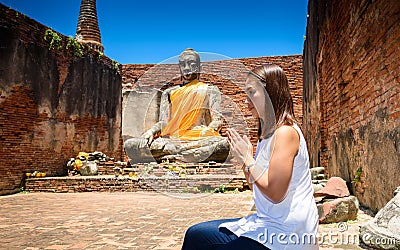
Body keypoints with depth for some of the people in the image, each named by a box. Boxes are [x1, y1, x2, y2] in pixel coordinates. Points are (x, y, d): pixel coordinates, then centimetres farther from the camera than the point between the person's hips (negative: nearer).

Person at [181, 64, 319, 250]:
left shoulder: (286, 132, -17)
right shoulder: (268, 134, 12)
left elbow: (275, 193, -23)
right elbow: (256, 188, 13)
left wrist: (247, 159, -14)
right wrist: (242, 156, 2)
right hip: (269, 223, 9)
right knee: (195, 233, 9)